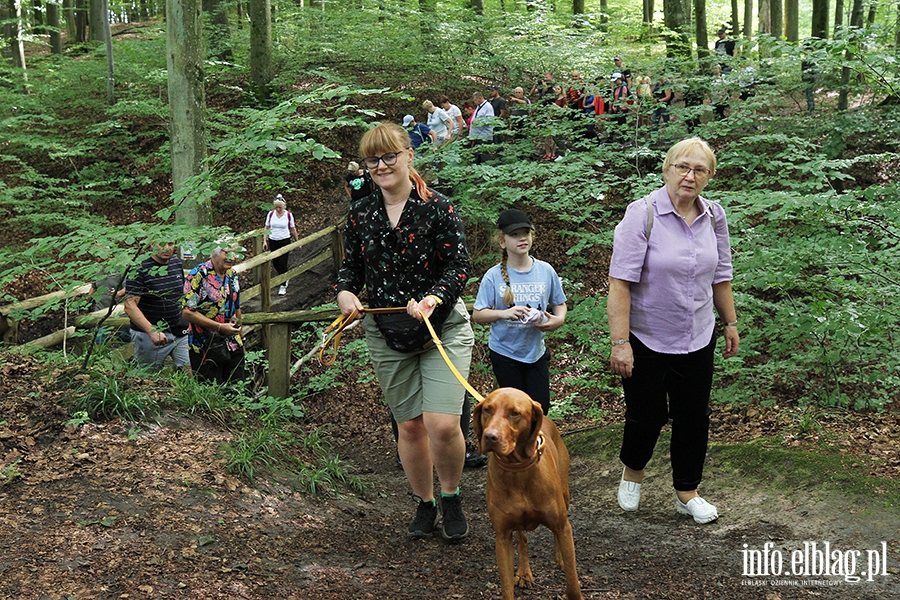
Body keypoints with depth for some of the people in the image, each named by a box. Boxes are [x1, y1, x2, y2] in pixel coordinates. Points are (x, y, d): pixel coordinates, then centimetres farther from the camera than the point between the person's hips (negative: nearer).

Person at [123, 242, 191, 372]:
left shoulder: (177, 262, 6)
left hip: (179, 333, 6)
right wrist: (152, 331, -33)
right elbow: (130, 306, -22)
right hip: (149, 336, -5)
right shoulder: (140, 269, -15)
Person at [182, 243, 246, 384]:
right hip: (206, 348, -7)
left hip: (233, 346, 7)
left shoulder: (232, 275, 9)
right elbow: (187, 312, -19)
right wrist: (220, 327, -20)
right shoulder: (199, 275, -13)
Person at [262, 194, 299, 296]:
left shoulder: (288, 215, -7)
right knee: (275, 263, 10)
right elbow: (267, 228, 4)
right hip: (273, 241, 3)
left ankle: (283, 285, 6)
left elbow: (293, 229, 3)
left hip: (285, 241, -3)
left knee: (283, 263, -5)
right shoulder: (271, 214, -3)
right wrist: (265, 241, -2)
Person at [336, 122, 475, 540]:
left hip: (443, 329, -3)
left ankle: (451, 498, 15)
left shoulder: (438, 208, -6)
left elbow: (460, 264, -8)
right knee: (409, 425, 10)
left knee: (442, 424, -13)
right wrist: (345, 293, -10)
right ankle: (425, 505, 30)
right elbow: (350, 267, 13)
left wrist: (433, 298, -25)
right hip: (386, 334, 4)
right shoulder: (360, 215, 5)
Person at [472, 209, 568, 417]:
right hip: (505, 352, -2)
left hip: (536, 352, 2)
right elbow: (478, 315, -9)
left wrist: (558, 319, -16)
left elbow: (559, 304, 6)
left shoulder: (545, 271, -4)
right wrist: (504, 313, -26)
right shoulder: (494, 276, -10)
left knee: (540, 408, 5)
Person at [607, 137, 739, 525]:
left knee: (694, 416, 10)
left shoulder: (714, 216, 1)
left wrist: (730, 323, 17)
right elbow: (620, 282, -20)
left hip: (698, 339, 5)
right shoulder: (643, 214, -17)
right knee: (648, 414, 7)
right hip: (647, 338, -5)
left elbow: (720, 275, 14)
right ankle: (633, 471, 38)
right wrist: (620, 343, -24)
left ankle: (687, 492, 29)